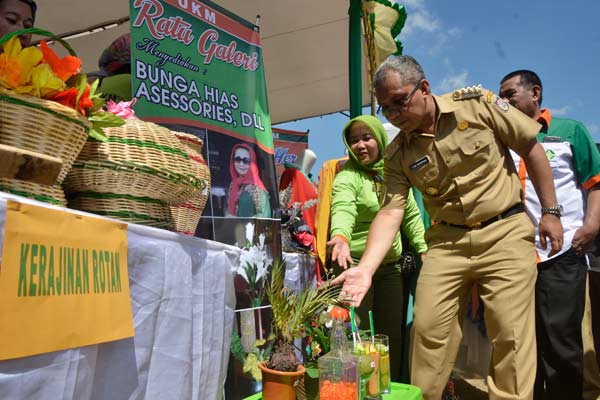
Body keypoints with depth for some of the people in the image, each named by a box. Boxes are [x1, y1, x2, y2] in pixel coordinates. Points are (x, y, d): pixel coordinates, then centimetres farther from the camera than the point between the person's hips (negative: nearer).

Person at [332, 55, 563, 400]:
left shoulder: (477, 104, -8)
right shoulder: (397, 155, -3)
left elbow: (531, 148, 0)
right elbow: (391, 212, -9)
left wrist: (551, 212, -1)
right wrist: (366, 268, -23)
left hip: (506, 232, -2)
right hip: (447, 240, 2)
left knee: (511, 334, -4)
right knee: (428, 328, 0)